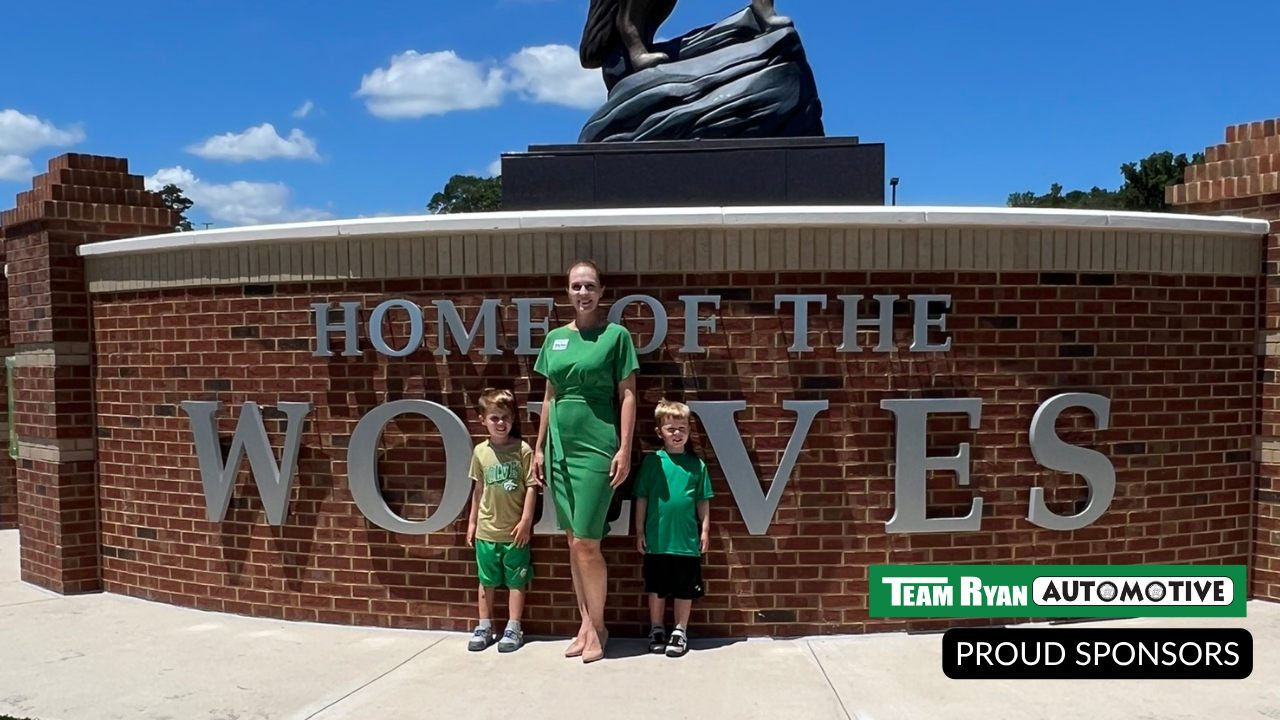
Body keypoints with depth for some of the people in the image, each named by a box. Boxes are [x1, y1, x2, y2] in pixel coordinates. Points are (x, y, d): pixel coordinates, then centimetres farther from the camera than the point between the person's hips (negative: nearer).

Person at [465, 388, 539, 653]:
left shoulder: (523, 450, -10)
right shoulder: (480, 452, 1)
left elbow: (531, 487, -9)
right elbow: (479, 489, 10)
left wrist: (526, 520, -12)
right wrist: (472, 521, 12)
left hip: (514, 530, -3)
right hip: (486, 529, 3)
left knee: (516, 581, 8)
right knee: (487, 581, 15)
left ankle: (513, 629, 19)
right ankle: (484, 627, 27)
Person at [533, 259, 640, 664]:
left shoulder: (616, 335, -3)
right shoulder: (555, 338, 11)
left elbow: (627, 395, -5)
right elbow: (549, 397, 15)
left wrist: (624, 450, -11)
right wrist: (539, 447, 13)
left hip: (597, 448, -5)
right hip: (559, 447, 5)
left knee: (586, 542, -4)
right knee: (573, 541, 10)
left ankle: (598, 627, 13)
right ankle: (585, 623, 21)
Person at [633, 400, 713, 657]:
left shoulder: (696, 464, 0)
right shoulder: (651, 462, -3)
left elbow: (703, 501, 5)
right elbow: (641, 498, 1)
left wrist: (705, 530, 2)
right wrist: (640, 531, 1)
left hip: (687, 540, 0)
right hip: (657, 539, 0)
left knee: (685, 589, 10)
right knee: (656, 588, 13)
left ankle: (680, 632, 25)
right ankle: (657, 630, 29)